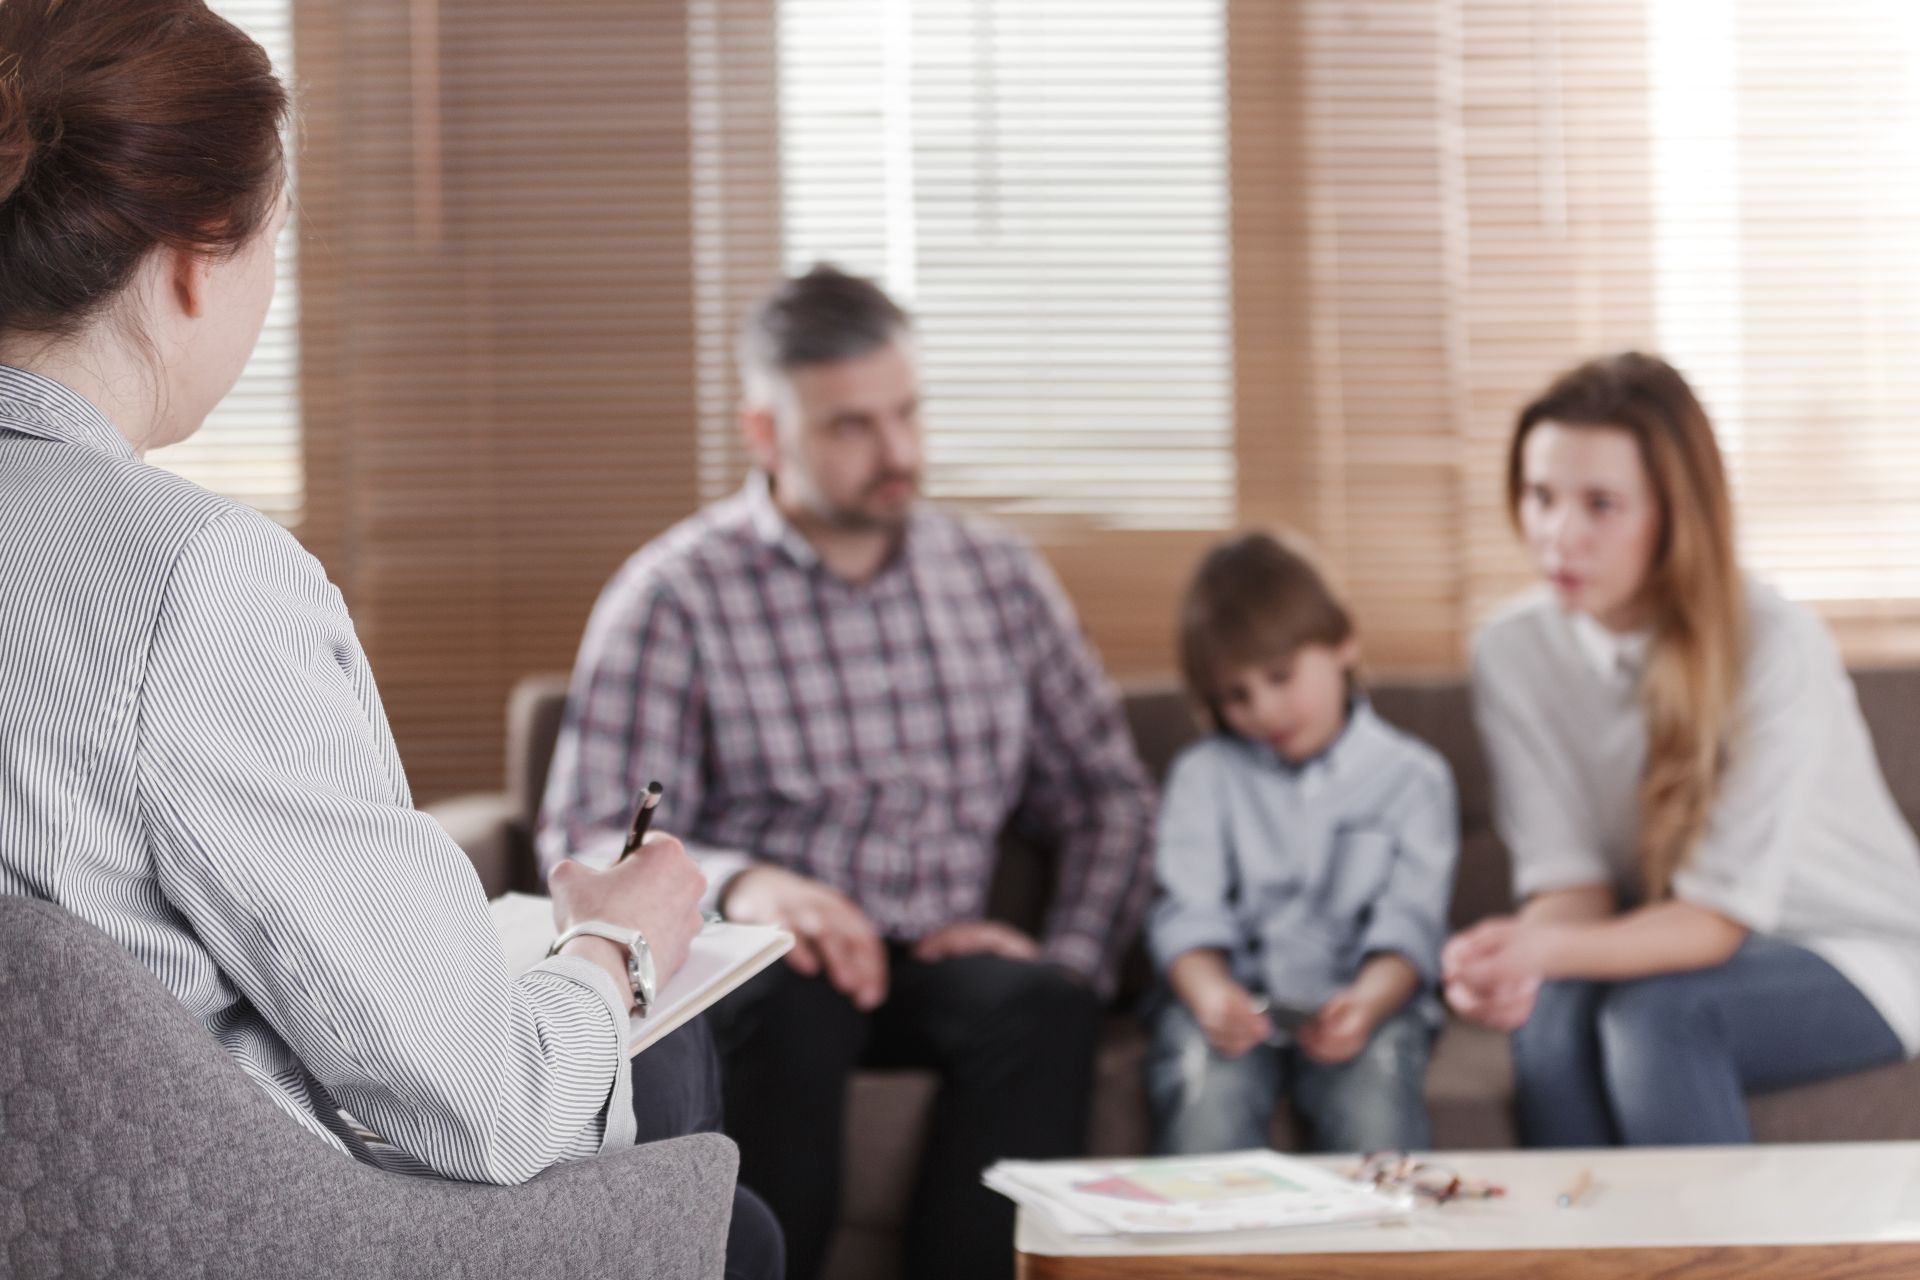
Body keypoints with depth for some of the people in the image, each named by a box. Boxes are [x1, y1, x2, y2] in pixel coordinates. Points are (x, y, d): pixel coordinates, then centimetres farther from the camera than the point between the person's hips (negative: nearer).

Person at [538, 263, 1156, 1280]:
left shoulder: (998, 577, 12)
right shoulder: (676, 595, -1)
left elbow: (1108, 796, 14)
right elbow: (587, 843, -9)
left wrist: (1071, 953, -5)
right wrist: (737, 883, -30)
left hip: (939, 966, 3)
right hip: (754, 965, -3)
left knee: (1039, 1002, -30)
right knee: (790, 986, -36)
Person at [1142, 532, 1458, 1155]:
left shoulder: (1412, 776, 9)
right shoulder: (1204, 775, 12)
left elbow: (1408, 927, -1)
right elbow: (1188, 915, 0)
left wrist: (1367, 1004, -24)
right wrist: (1210, 995, -24)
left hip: (1361, 996, 0)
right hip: (1229, 994, 1)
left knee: (1376, 1087, -33)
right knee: (1206, 1088, -32)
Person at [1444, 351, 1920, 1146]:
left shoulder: (1775, 647, -23)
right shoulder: (1512, 654, -8)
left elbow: (1722, 914, -23)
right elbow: (1571, 881, -9)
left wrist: (1549, 948, -41)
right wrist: (1514, 957, -34)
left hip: (1851, 959, -3)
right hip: (1673, 948, 3)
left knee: (1656, 1014, -33)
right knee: (1552, 1014, -30)